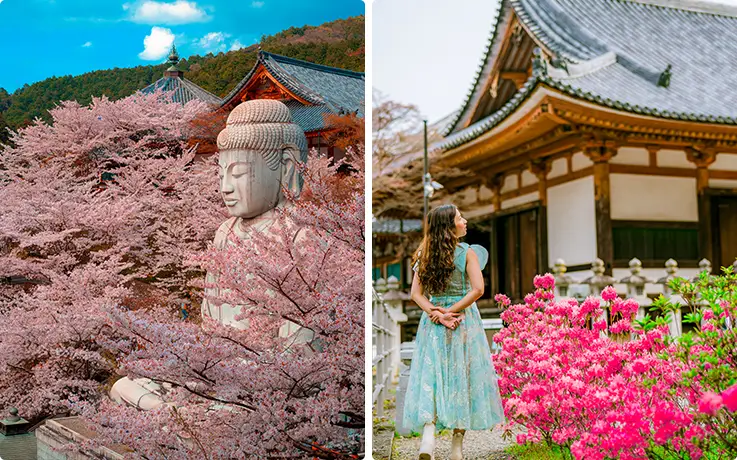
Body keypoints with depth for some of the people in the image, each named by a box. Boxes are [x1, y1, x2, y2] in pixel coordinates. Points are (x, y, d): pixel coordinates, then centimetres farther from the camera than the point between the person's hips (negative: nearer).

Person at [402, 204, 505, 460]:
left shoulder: (425, 255, 4)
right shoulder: (468, 252, -6)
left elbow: (416, 293, -2)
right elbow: (477, 289, -15)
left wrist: (436, 312, -9)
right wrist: (450, 311, -13)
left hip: (433, 323, 3)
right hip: (464, 321, -3)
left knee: (431, 376, 4)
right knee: (462, 378, 5)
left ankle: (428, 433, -16)